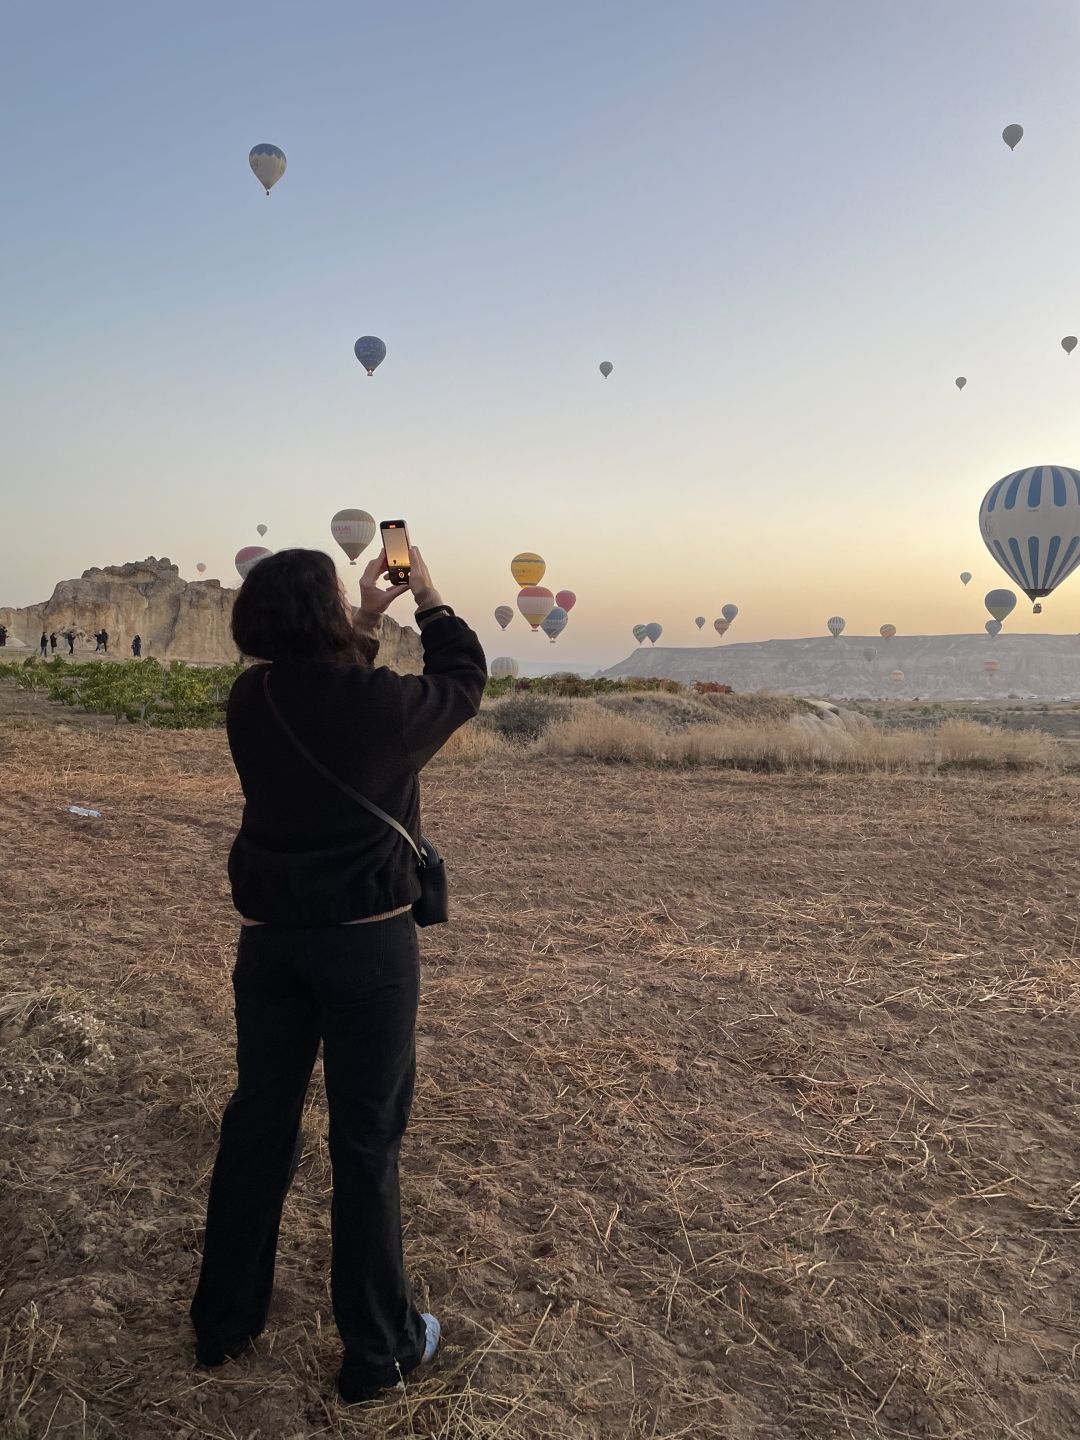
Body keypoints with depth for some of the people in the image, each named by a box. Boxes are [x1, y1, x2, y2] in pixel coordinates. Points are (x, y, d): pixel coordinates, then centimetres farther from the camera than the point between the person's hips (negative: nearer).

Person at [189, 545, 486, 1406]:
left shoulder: (250, 701, -3)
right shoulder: (379, 702, -18)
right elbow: (464, 683, 2)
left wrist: (368, 617, 19)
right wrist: (429, 600, 14)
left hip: (268, 937, 5)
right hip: (367, 940, -5)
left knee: (258, 1123, 18)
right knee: (367, 1141, 7)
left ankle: (224, 1322, 36)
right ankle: (378, 1352, 24)